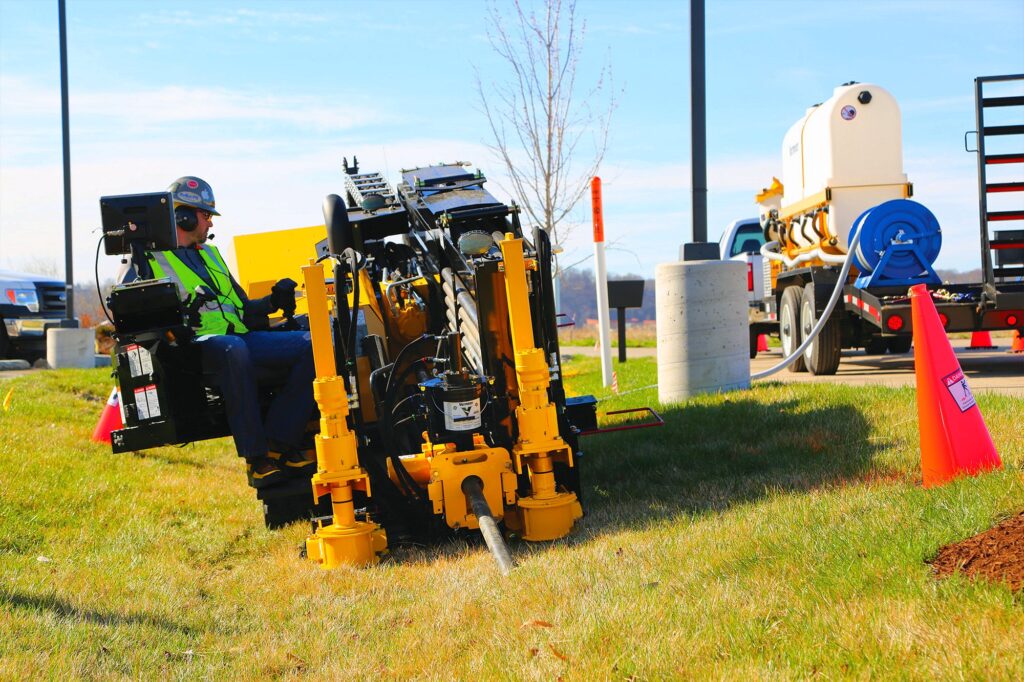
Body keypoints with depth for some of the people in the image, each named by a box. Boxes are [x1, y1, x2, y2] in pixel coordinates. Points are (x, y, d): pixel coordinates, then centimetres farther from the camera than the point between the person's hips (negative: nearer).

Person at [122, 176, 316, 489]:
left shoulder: (210, 254, 32)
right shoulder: (148, 259, 11)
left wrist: (271, 303, 13)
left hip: (242, 338, 7)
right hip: (196, 345, -7)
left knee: (309, 345, -16)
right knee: (234, 350, -42)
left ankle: (279, 443, -23)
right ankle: (256, 458, -38)